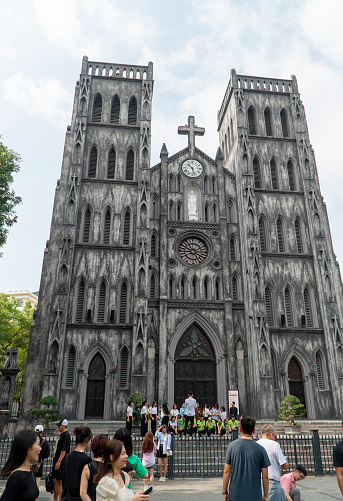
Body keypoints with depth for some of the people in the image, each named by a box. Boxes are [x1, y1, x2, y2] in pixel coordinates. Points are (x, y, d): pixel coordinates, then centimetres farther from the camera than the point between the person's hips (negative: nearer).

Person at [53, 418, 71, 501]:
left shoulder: (66, 435, -15)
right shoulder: (61, 435, 15)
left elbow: (64, 450, -21)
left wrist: (58, 462, -23)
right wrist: (55, 461, 20)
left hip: (61, 463, -10)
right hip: (56, 462, 10)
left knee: (60, 482, -3)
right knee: (55, 481, 14)